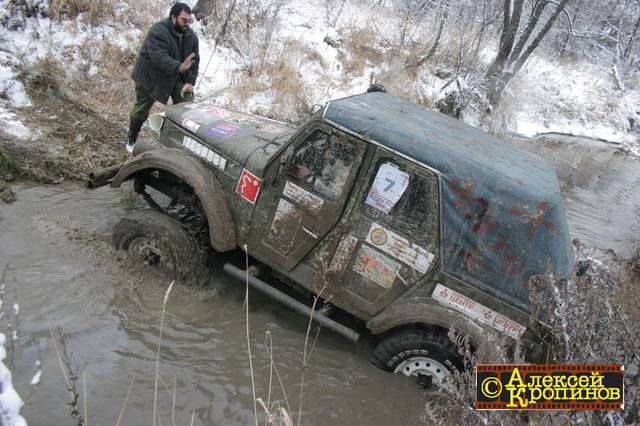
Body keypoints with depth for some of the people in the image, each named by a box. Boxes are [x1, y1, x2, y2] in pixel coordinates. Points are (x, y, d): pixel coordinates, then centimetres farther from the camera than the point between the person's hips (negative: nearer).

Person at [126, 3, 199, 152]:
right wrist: (180, 67, -55)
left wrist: (190, 82, -12)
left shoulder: (191, 36, -5)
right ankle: (131, 140, 30)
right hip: (150, 77, -5)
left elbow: (194, 61, 0)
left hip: (176, 78, 5)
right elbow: (159, 58, -40)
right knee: (141, 111, 6)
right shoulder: (158, 32, -27)